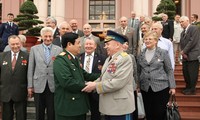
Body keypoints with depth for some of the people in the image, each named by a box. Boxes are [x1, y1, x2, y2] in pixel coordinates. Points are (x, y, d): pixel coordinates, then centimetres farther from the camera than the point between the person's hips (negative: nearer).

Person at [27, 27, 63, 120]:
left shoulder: (59, 49, 3)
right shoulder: (34, 49, 4)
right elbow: (30, 68, 4)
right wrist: (30, 86, 2)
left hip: (53, 86, 0)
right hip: (39, 85, 1)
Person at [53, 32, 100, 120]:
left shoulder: (74, 59, 16)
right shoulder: (60, 60, -17)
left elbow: (84, 75, 16)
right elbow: (67, 82, -27)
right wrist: (86, 86, -16)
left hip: (79, 105, 9)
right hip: (68, 107, -9)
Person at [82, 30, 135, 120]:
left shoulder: (125, 59, -16)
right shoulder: (109, 59, 13)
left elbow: (118, 82, -24)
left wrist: (96, 86, -19)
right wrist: (92, 84, -3)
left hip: (121, 107, -8)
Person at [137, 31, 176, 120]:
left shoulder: (163, 53, -2)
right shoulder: (141, 54, 8)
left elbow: (169, 70, -2)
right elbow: (138, 71, 12)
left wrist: (172, 86, -6)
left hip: (161, 87, -3)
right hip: (145, 88, 3)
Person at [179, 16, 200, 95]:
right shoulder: (183, 32, 18)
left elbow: (193, 41, -15)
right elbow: (181, 43, 13)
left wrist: (184, 51, -12)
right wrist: (183, 52, -5)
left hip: (193, 56, -7)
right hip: (185, 56, 8)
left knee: (192, 74, -3)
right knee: (185, 73, 10)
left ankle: (192, 90, 9)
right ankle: (188, 88, 24)